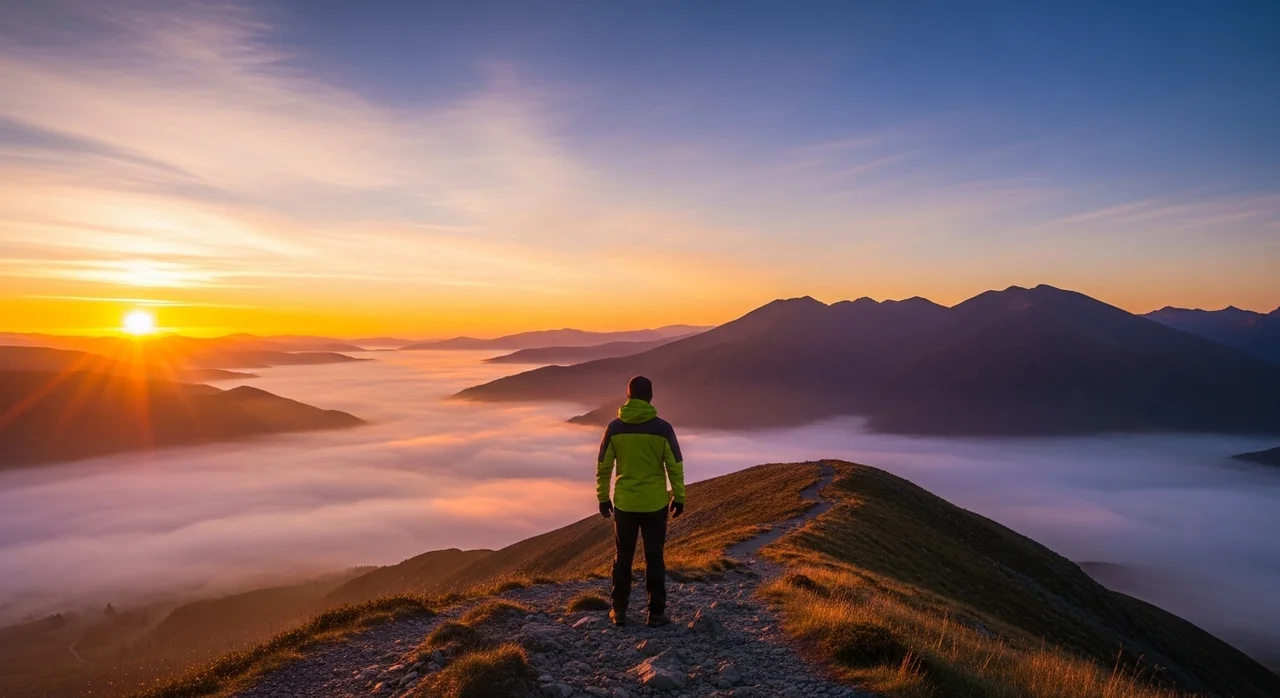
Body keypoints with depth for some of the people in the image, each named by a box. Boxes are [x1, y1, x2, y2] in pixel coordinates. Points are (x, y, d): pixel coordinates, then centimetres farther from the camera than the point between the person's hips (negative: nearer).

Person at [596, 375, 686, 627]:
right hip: (655, 503, -1)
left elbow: (603, 466, -1)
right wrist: (679, 497, 6)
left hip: (624, 503, 1)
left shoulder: (615, 427, -5)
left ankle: (619, 611, 20)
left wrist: (602, 497, 10)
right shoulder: (662, 428, -9)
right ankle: (656, 613, 14)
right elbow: (675, 466, -5)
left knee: (623, 557, 14)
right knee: (654, 558, 9)